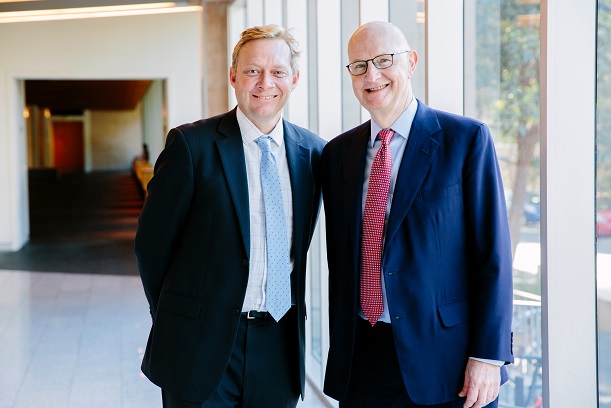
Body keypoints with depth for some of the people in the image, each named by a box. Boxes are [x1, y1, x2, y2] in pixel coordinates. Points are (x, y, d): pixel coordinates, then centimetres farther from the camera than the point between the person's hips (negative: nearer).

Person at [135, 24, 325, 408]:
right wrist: (178, 316, 4)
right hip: (202, 345, -3)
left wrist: (293, 308, 11)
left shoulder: (313, 152, 4)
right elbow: (152, 239, -3)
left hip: (279, 345, 4)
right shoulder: (192, 144, -8)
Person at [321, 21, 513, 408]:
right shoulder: (337, 153, 9)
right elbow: (339, 258, 12)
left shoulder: (466, 138, -5)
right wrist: (339, 350, 11)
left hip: (445, 358, -4)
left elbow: (493, 252, -8)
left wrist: (488, 355, -12)